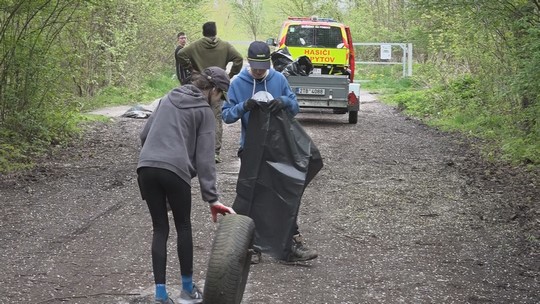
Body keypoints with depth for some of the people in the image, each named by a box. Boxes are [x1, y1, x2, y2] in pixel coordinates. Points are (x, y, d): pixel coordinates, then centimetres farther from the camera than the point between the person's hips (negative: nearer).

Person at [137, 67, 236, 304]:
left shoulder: (168, 98, 21)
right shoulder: (204, 112, 5)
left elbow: (145, 134, 21)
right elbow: (204, 158, -2)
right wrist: (211, 198, -4)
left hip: (146, 168, 5)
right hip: (175, 171, -4)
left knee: (160, 229, 11)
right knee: (183, 227, 14)